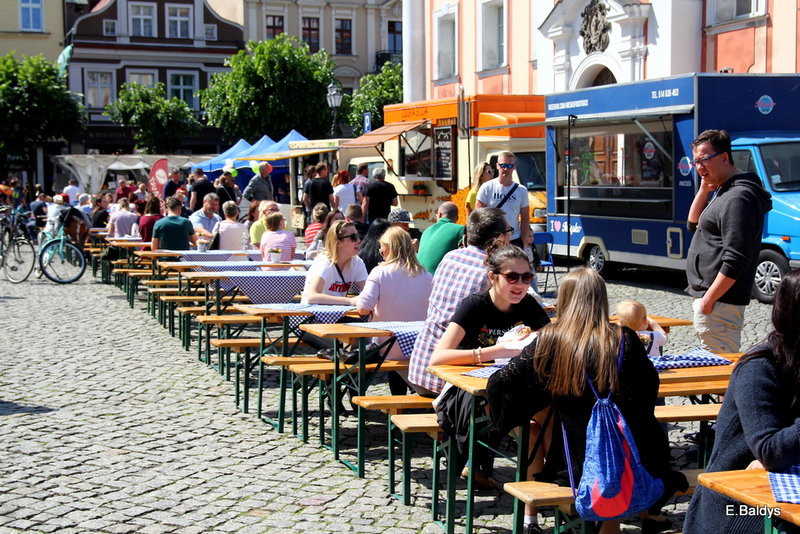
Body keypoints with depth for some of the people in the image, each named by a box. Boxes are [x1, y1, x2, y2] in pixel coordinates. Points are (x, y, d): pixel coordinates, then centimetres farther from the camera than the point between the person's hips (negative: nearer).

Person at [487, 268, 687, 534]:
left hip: (574, 463, 1)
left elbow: (499, 383, -8)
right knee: (652, 432, 32)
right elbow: (650, 384, 1)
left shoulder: (549, 340, -10)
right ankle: (649, 513, 47)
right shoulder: (624, 340, -10)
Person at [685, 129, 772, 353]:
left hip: (719, 302, -11)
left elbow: (735, 261, -24)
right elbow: (693, 224, 24)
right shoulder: (724, 191, 14)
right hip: (708, 295, 11)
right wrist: (704, 189, 9)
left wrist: (708, 299, -20)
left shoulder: (738, 198, -18)